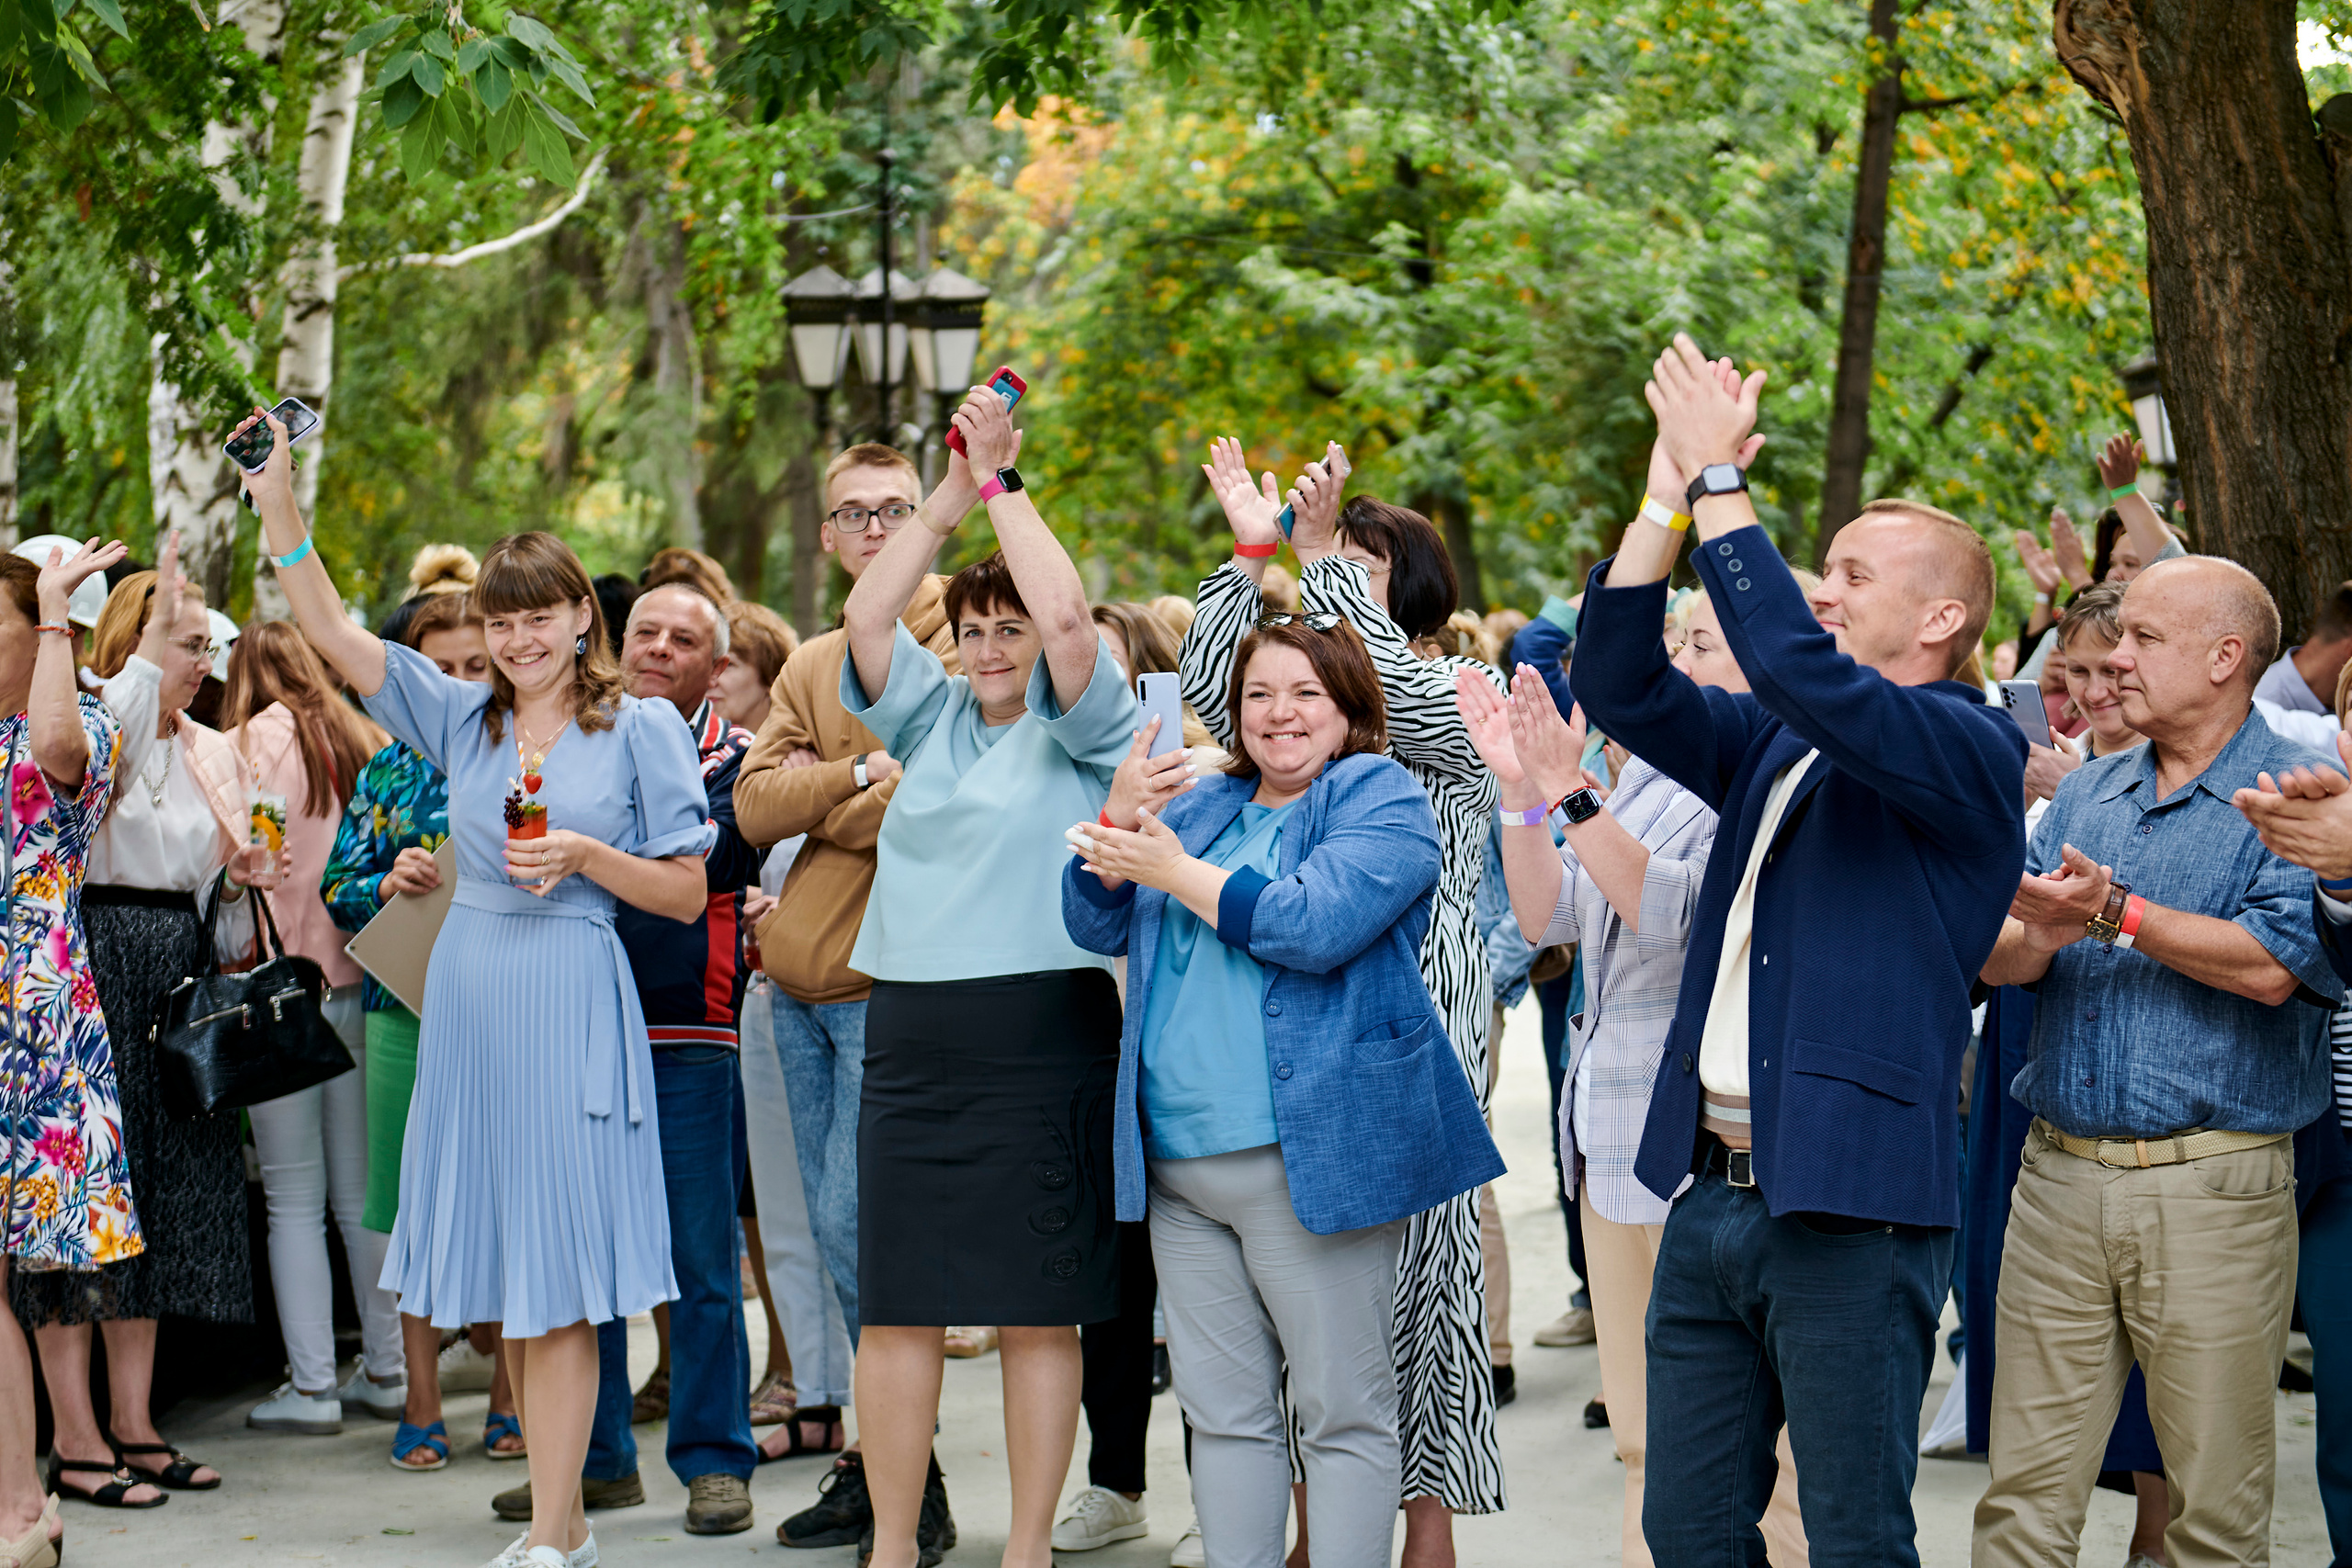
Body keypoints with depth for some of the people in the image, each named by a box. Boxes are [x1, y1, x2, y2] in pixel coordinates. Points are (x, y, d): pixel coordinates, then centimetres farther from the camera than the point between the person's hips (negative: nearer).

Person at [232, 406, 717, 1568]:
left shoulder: (640, 728, -1)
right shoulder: (462, 718, 10)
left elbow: (686, 893, 0)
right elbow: (329, 631, 3)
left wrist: (587, 857, -15)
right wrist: (277, 508, -7)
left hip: (568, 1004, -5)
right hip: (467, 997, 5)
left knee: (557, 1279, -6)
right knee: (501, 1272, 8)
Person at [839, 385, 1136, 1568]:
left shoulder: (1082, 728, 1)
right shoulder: (932, 718, 16)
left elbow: (1069, 618, -15)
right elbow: (866, 619, 5)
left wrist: (1003, 485, -7)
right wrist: (950, 493, 1)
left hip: (1041, 1043, -5)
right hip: (910, 1036, 5)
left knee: (1038, 1312, 1)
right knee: (895, 1304, 5)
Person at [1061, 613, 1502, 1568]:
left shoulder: (1381, 799, -3)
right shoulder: (1202, 806, 18)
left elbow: (1313, 924, -18)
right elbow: (1096, 927, 14)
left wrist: (1175, 872, -9)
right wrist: (1116, 821, -4)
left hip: (1309, 1155, -6)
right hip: (1181, 1163, 7)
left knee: (1344, 1414, -2)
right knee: (1223, 1412, 10)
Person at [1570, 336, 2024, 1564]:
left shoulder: (1971, 752, -8)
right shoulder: (1775, 745, 17)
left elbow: (1802, 672, -23)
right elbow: (1620, 687, 9)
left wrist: (1717, 478, -18)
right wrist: (1669, 497, -1)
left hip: (1850, 1209, -8)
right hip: (1712, 1197, 8)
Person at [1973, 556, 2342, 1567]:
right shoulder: (2088, 792, 15)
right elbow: (2003, 961, 9)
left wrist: (2116, 914, -18)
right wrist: (2039, 934, -14)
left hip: (2212, 1189, -5)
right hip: (2059, 1172, 5)